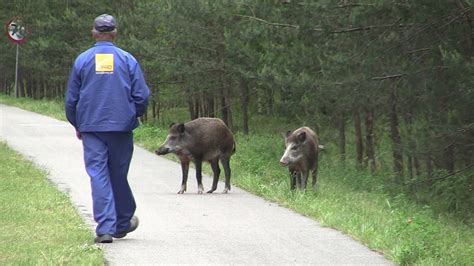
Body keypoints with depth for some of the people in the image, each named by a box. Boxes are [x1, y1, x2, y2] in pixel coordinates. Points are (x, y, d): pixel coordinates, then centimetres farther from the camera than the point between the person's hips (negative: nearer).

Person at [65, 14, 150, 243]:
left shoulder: (82, 60, 2)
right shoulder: (127, 60, 0)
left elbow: (71, 99, 7)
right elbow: (142, 95, 0)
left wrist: (77, 126, 21)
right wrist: (134, 116, 20)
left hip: (91, 127, 0)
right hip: (121, 127, 0)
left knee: (98, 175, -3)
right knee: (119, 175, 12)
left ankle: (105, 228, -12)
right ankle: (123, 223, 25)